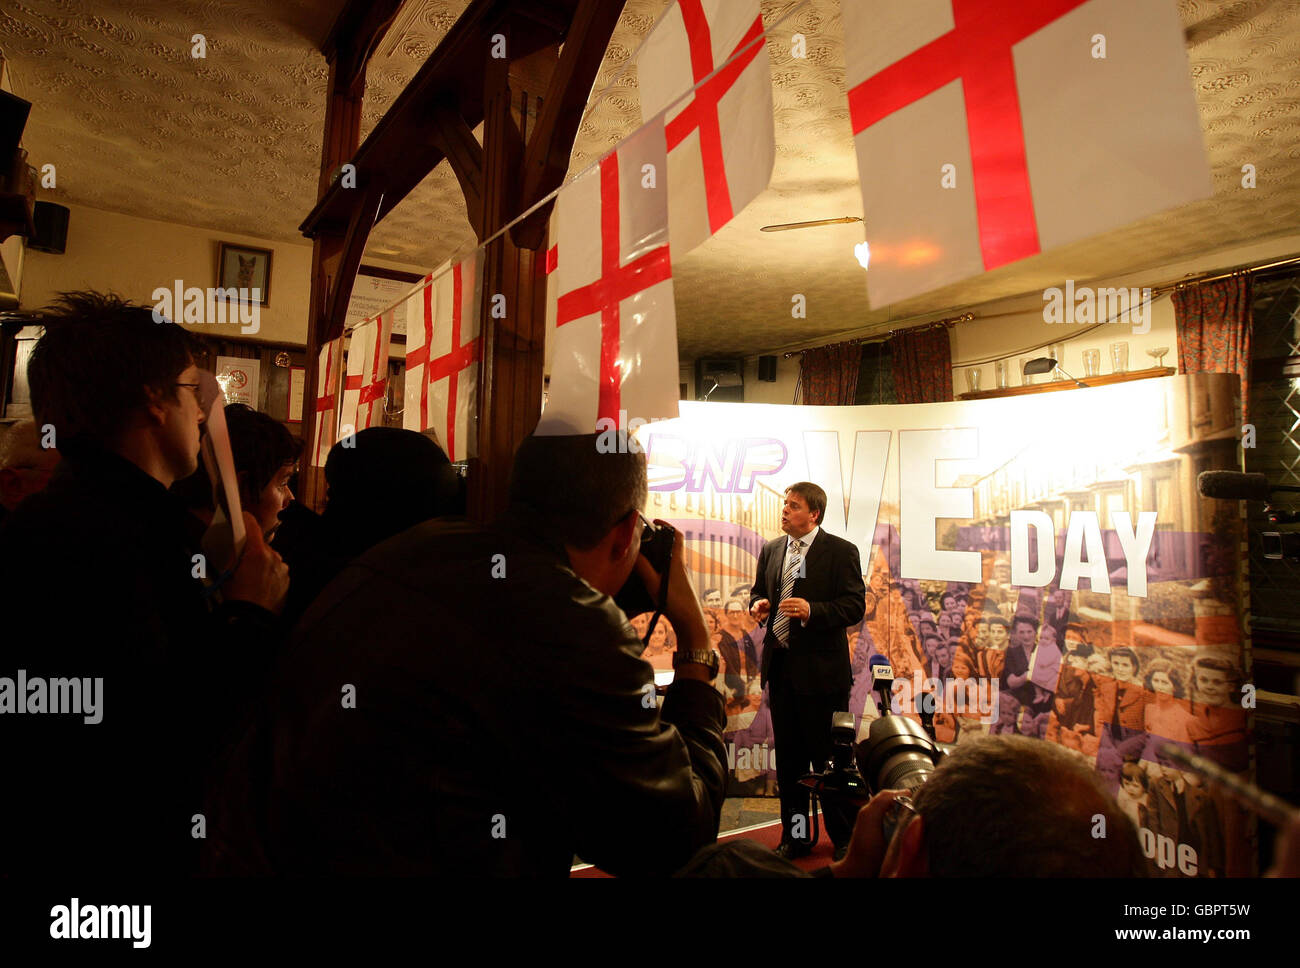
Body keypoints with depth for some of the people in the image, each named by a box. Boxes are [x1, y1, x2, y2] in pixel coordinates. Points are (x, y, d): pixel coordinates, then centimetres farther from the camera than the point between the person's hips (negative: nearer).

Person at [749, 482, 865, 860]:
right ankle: (795, 835, 29)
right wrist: (758, 603, -2)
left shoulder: (841, 551, -6)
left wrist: (812, 610, -26)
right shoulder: (771, 550, 10)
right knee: (788, 756, 14)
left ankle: (843, 838, 24)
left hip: (821, 668, -5)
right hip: (781, 664, 5)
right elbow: (759, 589, 21)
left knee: (828, 756, 5)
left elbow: (855, 606, -11)